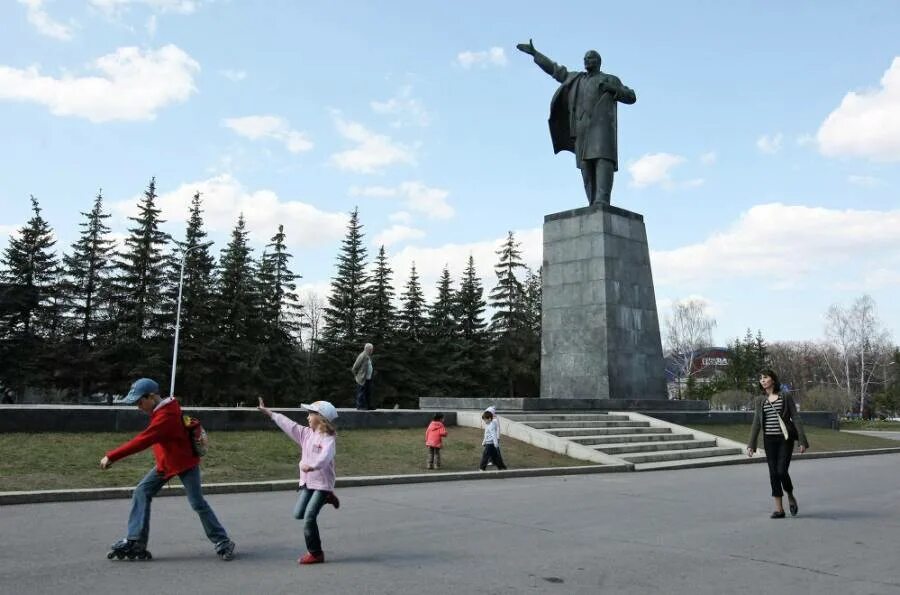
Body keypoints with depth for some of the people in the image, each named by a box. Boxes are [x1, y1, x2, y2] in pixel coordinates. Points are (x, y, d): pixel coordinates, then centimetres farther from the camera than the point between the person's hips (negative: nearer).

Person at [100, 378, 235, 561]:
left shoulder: (166, 416, -30)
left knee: (198, 504, -6)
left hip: (186, 463, -9)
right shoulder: (160, 410, 1)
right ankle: (135, 541, 4)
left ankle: (223, 542, 6)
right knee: (141, 493, 0)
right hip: (165, 463, 9)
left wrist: (111, 456, -32)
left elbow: (142, 441, -35)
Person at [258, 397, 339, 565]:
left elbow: (324, 457, -34)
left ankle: (315, 553, 6)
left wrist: (311, 466, -52)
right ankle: (326, 499, 26)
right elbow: (287, 424, 11)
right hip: (307, 482, 8)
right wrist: (268, 411, 13)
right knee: (298, 513, 5)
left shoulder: (328, 439, -16)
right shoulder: (306, 433, 7)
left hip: (322, 483, -8)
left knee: (309, 518, -10)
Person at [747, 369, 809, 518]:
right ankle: (779, 509, 9)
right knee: (773, 473, 2)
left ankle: (790, 496, 20)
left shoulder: (786, 397, -1)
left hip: (785, 439, -3)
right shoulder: (760, 401, 8)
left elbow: (796, 419, -2)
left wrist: (802, 441, -8)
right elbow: (756, 424, 8)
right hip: (769, 440, 4)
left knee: (782, 471, -11)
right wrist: (751, 445, 2)